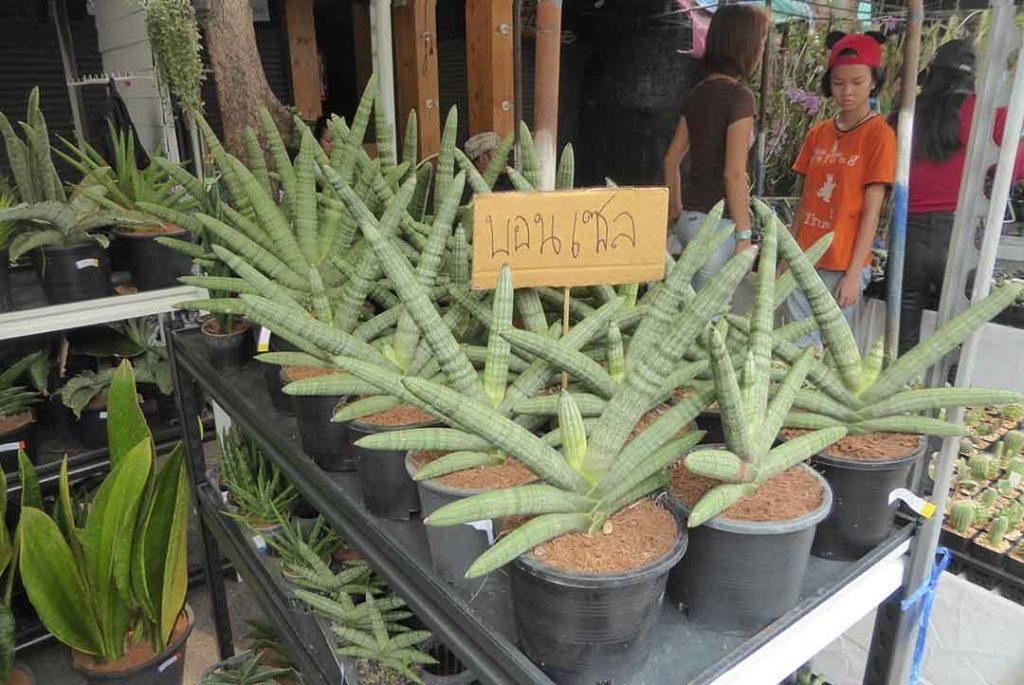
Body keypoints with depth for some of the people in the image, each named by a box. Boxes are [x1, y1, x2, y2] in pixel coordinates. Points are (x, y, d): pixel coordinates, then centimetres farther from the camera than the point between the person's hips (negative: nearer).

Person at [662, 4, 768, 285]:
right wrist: (744, 236, -12)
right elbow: (734, 173, -17)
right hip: (718, 222, -8)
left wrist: (675, 210, 27)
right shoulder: (739, 96, -11)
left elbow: (671, 159, 16)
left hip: (690, 218, 8)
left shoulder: (698, 93, 10)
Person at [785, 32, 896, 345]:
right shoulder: (818, 133, 10)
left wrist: (853, 274, -13)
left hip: (842, 267, -5)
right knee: (797, 346, 8)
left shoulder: (879, 134, -5)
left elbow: (871, 213, -9)